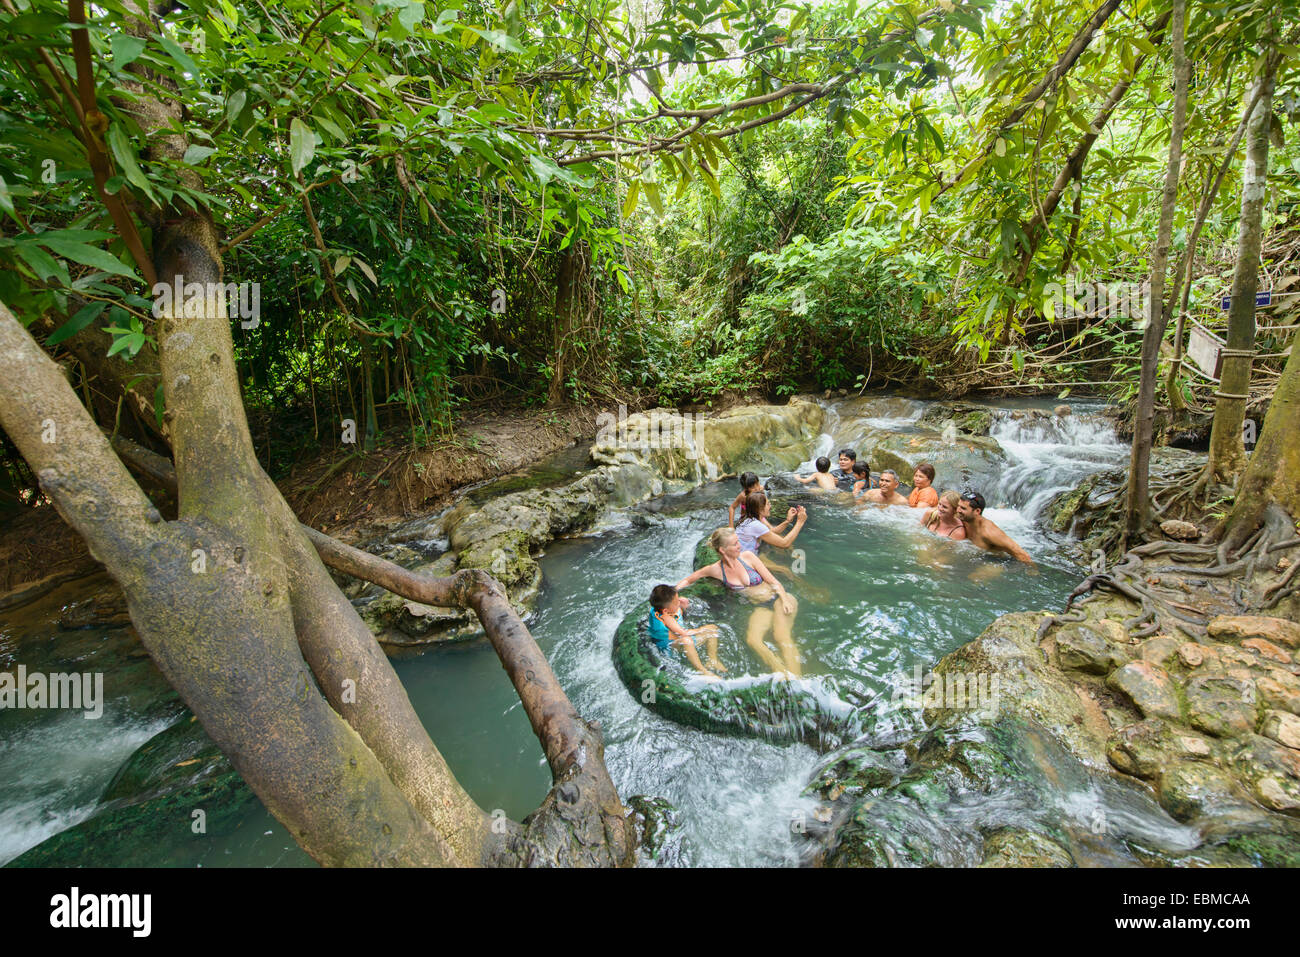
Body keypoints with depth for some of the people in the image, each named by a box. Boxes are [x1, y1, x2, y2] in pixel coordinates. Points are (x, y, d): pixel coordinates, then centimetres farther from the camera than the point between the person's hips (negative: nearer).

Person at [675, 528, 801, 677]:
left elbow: (773, 581, -1)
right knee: (752, 640, -27)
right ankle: (782, 674, -31)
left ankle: (796, 679, -32)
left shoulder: (747, 556, -4)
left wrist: (785, 599, -17)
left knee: (781, 636, -28)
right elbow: (687, 580, 10)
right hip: (761, 607, 2)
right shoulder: (716, 570, -2)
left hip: (778, 598, -2)